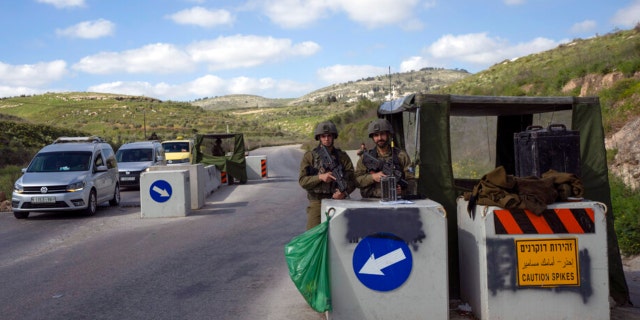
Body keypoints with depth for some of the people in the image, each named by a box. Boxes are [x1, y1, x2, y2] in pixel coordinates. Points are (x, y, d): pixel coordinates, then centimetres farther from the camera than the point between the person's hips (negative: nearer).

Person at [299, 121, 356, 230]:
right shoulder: (309, 156, 5)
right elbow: (302, 181, -2)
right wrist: (320, 177, -18)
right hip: (317, 203, -1)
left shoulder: (342, 156, 9)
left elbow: (352, 180, 5)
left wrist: (344, 192, -15)